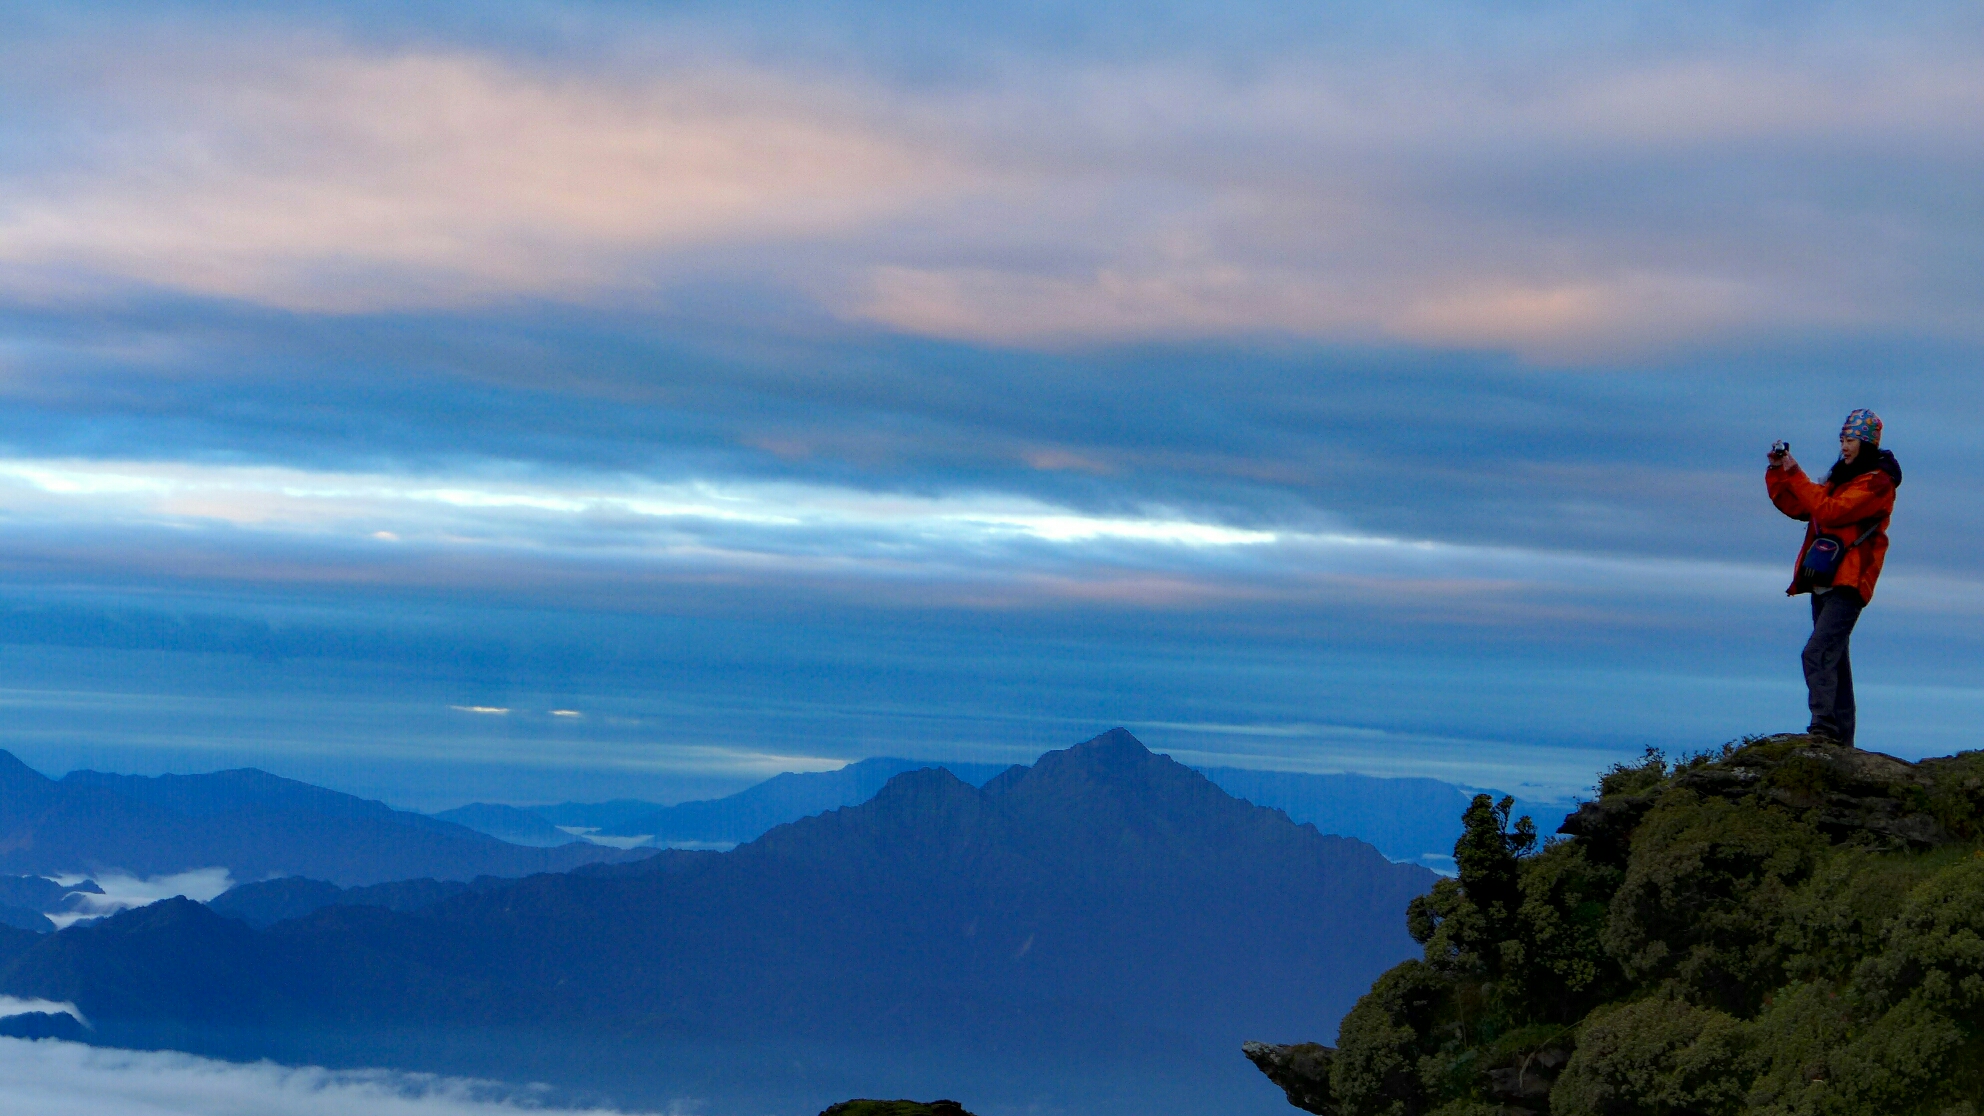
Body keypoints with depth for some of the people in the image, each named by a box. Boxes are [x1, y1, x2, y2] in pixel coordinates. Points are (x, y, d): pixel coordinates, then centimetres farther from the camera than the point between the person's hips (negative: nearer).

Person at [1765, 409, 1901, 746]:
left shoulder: (1877, 483, -8)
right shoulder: (1842, 476, 20)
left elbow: (1830, 511, -20)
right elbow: (1796, 507, 18)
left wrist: (1796, 474, -14)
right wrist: (1778, 471, 6)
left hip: (1847, 584, -9)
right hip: (1825, 583, 9)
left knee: (1817, 654, -22)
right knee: (1834, 660, 10)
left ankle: (1824, 728, -28)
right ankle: (1841, 740, 14)